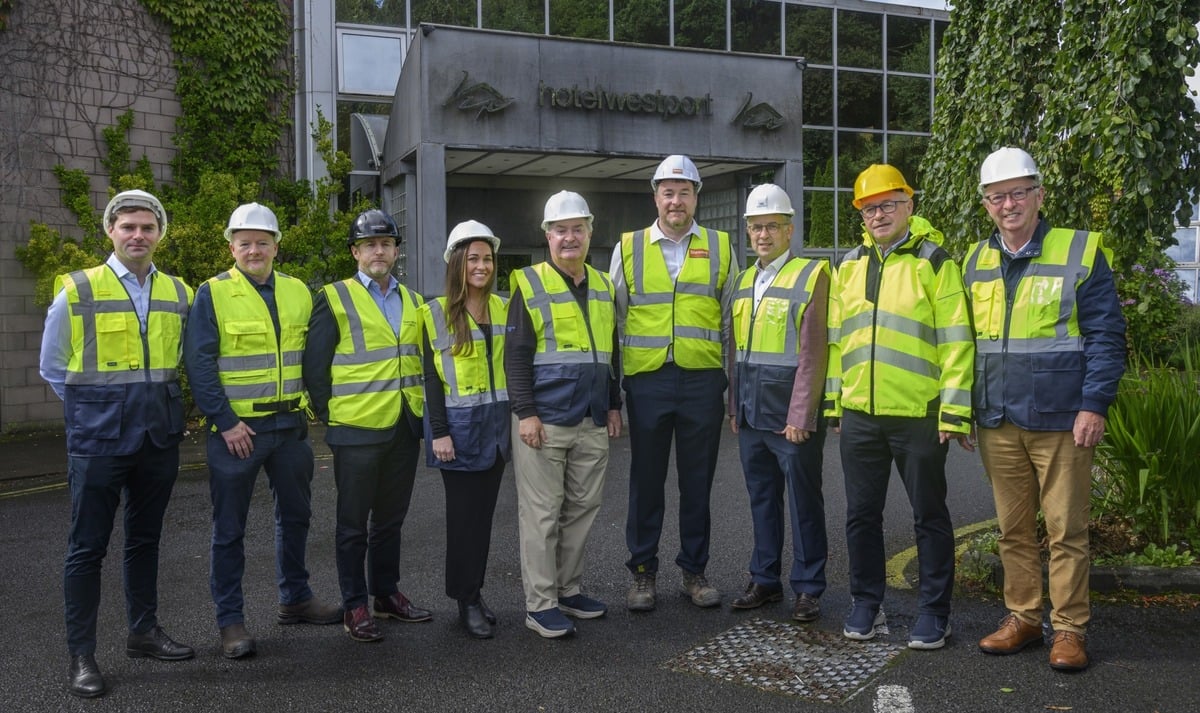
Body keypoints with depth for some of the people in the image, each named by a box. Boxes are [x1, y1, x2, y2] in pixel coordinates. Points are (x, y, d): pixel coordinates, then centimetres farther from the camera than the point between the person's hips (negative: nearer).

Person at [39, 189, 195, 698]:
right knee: (87, 546, 1)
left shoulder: (180, 294, 6)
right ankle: (81, 656, 10)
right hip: (99, 439, -3)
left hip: (159, 436, 4)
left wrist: (158, 403, 12)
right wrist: (92, 408, 6)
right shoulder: (78, 291, -4)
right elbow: (53, 368, 5)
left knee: (145, 538, 14)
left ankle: (143, 632, 27)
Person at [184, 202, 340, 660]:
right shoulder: (212, 294, -6)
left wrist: (309, 407, 5)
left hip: (290, 425, 5)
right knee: (229, 528, 4)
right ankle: (230, 621, 15)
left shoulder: (299, 293, 7)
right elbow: (199, 364, -10)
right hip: (237, 428, -5)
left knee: (295, 515, 16)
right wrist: (226, 422, -15)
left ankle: (295, 598, 32)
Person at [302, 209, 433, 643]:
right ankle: (355, 607, 15)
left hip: (404, 429, 5)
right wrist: (330, 414, -6)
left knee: (390, 519, 16)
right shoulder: (334, 299, -4)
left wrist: (421, 414, 12)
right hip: (357, 429, -5)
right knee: (353, 524, 5)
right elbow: (315, 366, -5)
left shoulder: (413, 302, 12)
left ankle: (387, 594, 29)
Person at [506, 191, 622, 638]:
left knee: (582, 509, 11)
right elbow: (516, 355, -8)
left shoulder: (603, 286, 14)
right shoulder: (530, 284, -3)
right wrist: (525, 412, -14)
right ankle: (540, 605, 9)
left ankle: (568, 589, 25)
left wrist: (613, 406, 15)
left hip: (592, 424, 6)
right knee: (542, 514, 0)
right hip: (544, 422, -6)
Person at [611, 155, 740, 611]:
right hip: (646, 381, 0)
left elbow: (733, 321, 11)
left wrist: (736, 384, 6)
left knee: (698, 483, 9)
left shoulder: (721, 248, 8)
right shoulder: (628, 248, 7)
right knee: (646, 481, 7)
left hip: (703, 381, 1)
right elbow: (613, 320, 9)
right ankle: (643, 573, 21)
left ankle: (694, 571, 23)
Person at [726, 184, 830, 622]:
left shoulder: (811, 276, -6)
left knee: (804, 502, 4)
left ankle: (809, 588, 16)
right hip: (751, 416, 6)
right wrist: (734, 407, 12)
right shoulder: (743, 282, 14)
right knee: (761, 499, 14)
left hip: (792, 417, -6)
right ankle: (765, 580, 25)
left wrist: (800, 417, -15)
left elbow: (814, 353, -12)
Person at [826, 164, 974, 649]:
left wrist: (954, 410, -12)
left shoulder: (934, 261, -2)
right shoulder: (849, 266, 13)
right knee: (862, 513, 12)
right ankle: (866, 603, 27)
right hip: (859, 415, 5)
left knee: (929, 515, 7)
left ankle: (933, 612, 20)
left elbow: (956, 340, -7)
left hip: (919, 414, -4)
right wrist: (833, 402, 13)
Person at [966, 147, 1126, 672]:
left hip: (1060, 421, -4)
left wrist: (1094, 404, -12)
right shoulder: (975, 262, 10)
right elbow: (964, 341, 16)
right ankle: (1022, 617, 24)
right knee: (1013, 530, 12)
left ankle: (1069, 628, 15)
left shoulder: (1080, 252, -3)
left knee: (1066, 530, 3)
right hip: (998, 424, 4)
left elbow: (1106, 335, -5)